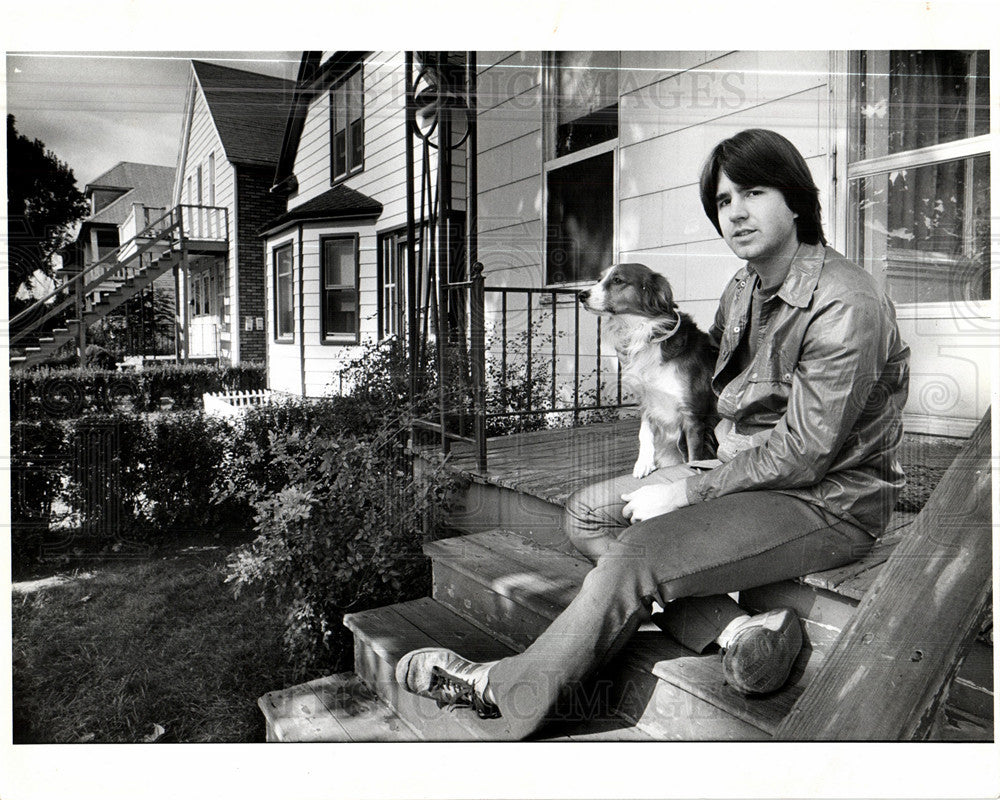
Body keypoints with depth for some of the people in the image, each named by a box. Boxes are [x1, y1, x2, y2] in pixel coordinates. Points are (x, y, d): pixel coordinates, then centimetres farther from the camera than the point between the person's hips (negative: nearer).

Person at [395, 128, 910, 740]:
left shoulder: (845, 304, -20)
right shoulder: (743, 289, 8)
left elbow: (806, 450, -21)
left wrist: (691, 492, -17)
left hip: (828, 500, -9)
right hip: (749, 474, 9)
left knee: (639, 552, -26)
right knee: (587, 514, -1)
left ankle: (503, 691, -8)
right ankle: (735, 630, -14)